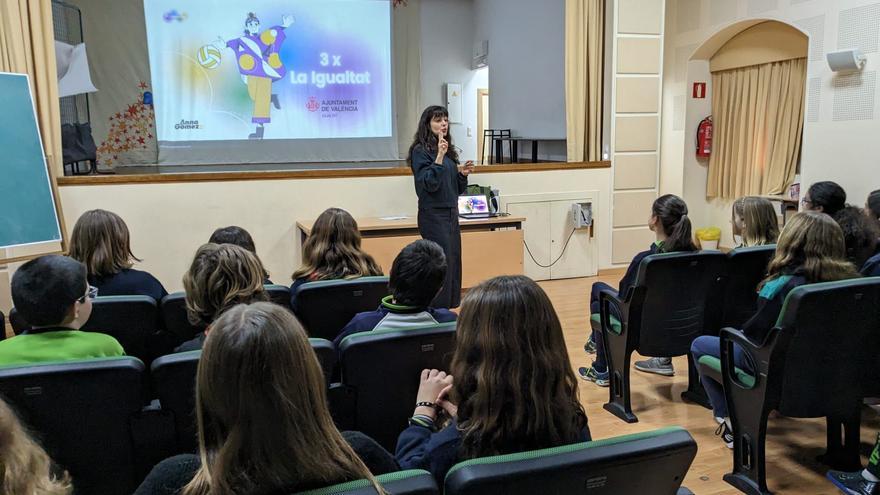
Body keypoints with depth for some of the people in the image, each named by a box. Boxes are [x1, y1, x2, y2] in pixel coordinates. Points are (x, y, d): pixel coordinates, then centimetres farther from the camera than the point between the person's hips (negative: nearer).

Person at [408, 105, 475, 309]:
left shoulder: (449, 151, 14)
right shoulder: (420, 151, -8)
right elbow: (429, 184, -19)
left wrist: (463, 173, -1)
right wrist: (439, 156, -24)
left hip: (451, 214, 8)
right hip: (433, 215, -8)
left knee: (454, 265, 9)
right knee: (441, 266, -8)